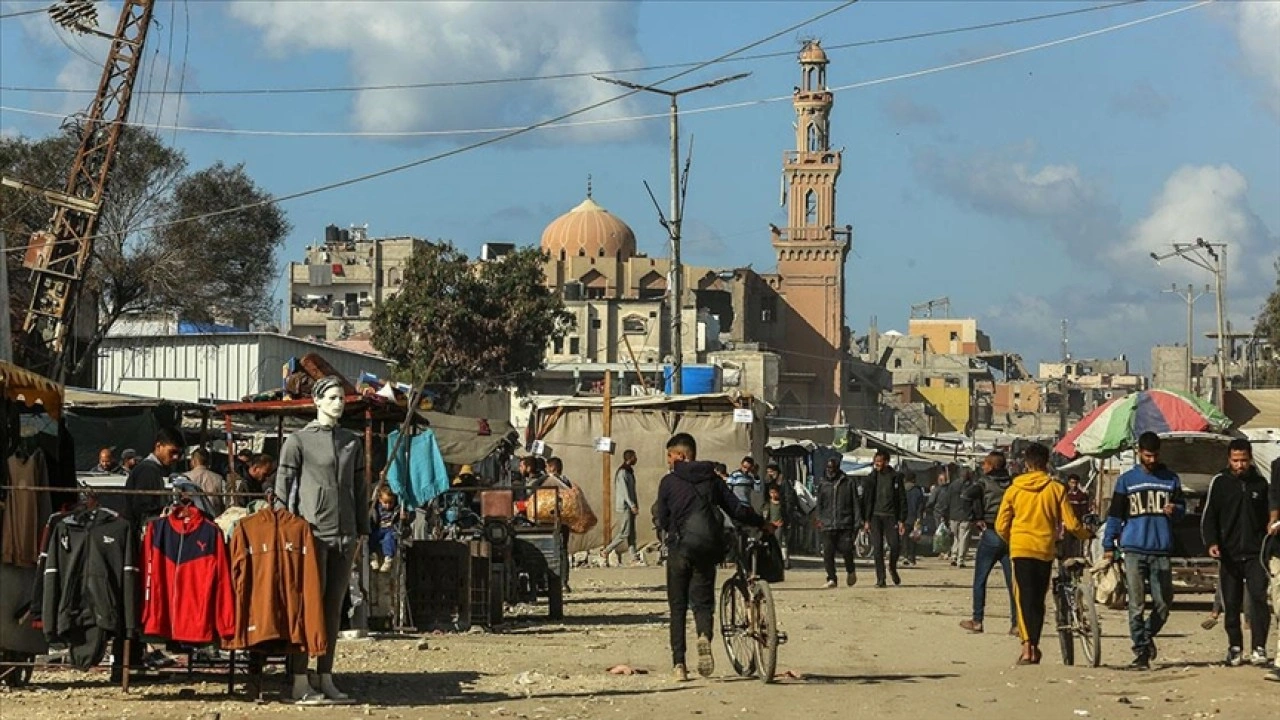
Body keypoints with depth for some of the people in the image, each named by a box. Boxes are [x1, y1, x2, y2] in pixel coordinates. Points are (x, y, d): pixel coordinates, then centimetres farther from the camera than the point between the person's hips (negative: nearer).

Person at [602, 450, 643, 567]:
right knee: (624, 533, -10)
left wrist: (635, 505, 16)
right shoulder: (622, 472, -14)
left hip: (630, 506, 10)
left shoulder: (630, 471, 16)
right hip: (624, 506, -10)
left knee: (631, 533, 6)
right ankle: (607, 551, -3)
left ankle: (635, 557, 5)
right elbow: (624, 491, -19)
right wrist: (632, 506, -21)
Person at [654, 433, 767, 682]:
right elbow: (737, 509, 7)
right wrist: (762, 524, 21)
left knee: (678, 606, 8)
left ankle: (678, 664, 3)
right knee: (702, 600, 9)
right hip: (707, 547, 2)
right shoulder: (711, 479, 8)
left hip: (680, 547, -2)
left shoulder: (669, 481, -1)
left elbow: (663, 521, 0)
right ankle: (704, 636, -24)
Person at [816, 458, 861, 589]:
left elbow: (855, 503, 6)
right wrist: (819, 519, 3)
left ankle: (850, 572, 17)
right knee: (828, 553, -5)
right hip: (828, 524, 2)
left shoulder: (847, 483, 5)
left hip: (845, 523, -2)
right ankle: (831, 579, 2)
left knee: (846, 549, -9)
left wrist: (857, 520, -2)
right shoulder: (822, 484, 11)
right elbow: (819, 503, 15)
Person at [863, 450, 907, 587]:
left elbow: (902, 499, 3)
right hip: (875, 516, 1)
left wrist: (902, 520, -4)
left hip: (891, 517, -1)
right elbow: (867, 499, 7)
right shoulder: (871, 478, 7)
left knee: (895, 545, -10)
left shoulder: (896, 477, 3)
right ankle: (880, 579, 0)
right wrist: (866, 520, 0)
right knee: (877, 548, -4)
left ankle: (892, 568, 19)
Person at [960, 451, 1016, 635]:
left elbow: (969, 497, -20)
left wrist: (977, 519, -10)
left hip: (990, 535, -3)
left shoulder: (984, 482, -4)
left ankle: (977, 620, 8)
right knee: (1012, 581, 5)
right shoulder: (1013, 484, 6)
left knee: (980, 580, 8)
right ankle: (1016, 623, 2)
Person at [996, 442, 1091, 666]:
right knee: (1038, 599, 12)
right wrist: (1086, 534, 19)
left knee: (1024, 598, -1)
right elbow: (1071, 523, -1)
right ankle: (1034, 647, 16)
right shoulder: (1056, 489, 0)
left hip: (1021, 549, -1)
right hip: (1045, 549, 1)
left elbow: (1001, 526, 3)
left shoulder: (1014, 489, 1)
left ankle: (1027, 646, -16)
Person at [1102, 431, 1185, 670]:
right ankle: (1141, 650, 1)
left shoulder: (1171, 479, 12)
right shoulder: (1126, 480, 9)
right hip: (1134, 550, -1)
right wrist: (1108, 546, 4)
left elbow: (1182, 508, 17)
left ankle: (1147, 635, 27)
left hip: (1162, 551, 1)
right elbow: (1115, 514, 11)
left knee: (1164, 602, 2)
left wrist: (1174, 510, -8)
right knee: (1136, 604, -4)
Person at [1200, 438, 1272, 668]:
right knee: (1231, 604, 5)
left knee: (1259, 598, -14)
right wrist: (1211, 542, -13)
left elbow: (1267, 518, 17)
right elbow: (1208, 517, 3)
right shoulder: (1219, 483, 3)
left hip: (1255, 554, 0)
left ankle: (1258, 648, -13)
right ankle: (1235, 647, 17)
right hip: (1229, 554, 0)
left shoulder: (1260, 483, 9)